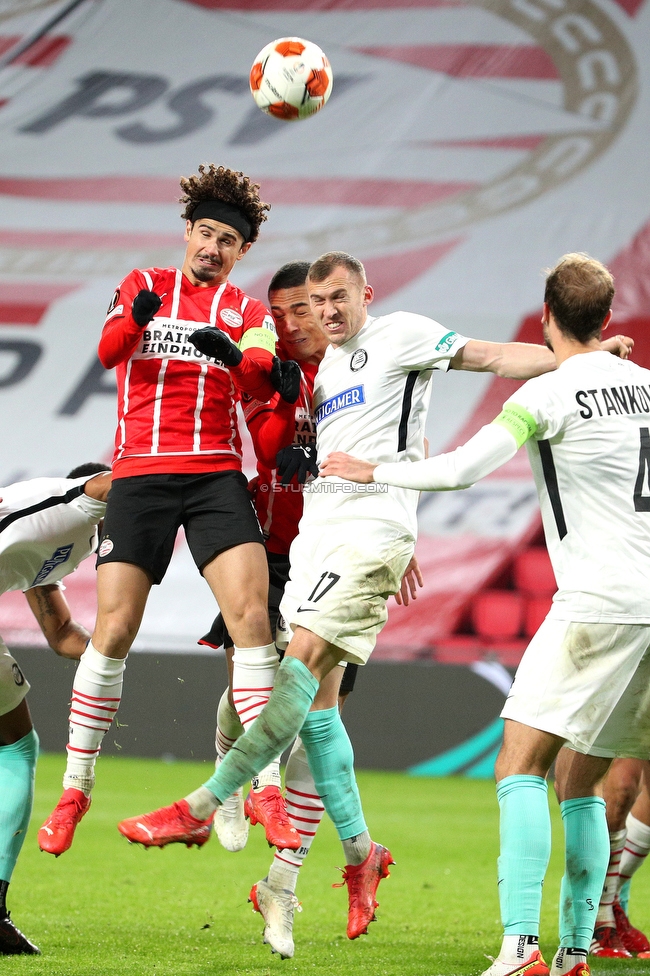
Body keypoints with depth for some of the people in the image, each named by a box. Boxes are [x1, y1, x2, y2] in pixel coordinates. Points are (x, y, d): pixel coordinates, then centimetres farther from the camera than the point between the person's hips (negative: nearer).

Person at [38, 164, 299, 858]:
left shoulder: (248, 315, 12)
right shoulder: (142, 286, 12)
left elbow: (264, 383, -8)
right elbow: (107, 351, -7)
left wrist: (233, 355, -30)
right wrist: (134, 318, -29)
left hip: (216, 476, 1)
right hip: (139, 473, -1)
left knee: (251, 615, -16)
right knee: (113, 630, -6)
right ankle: (74, 792, 7)